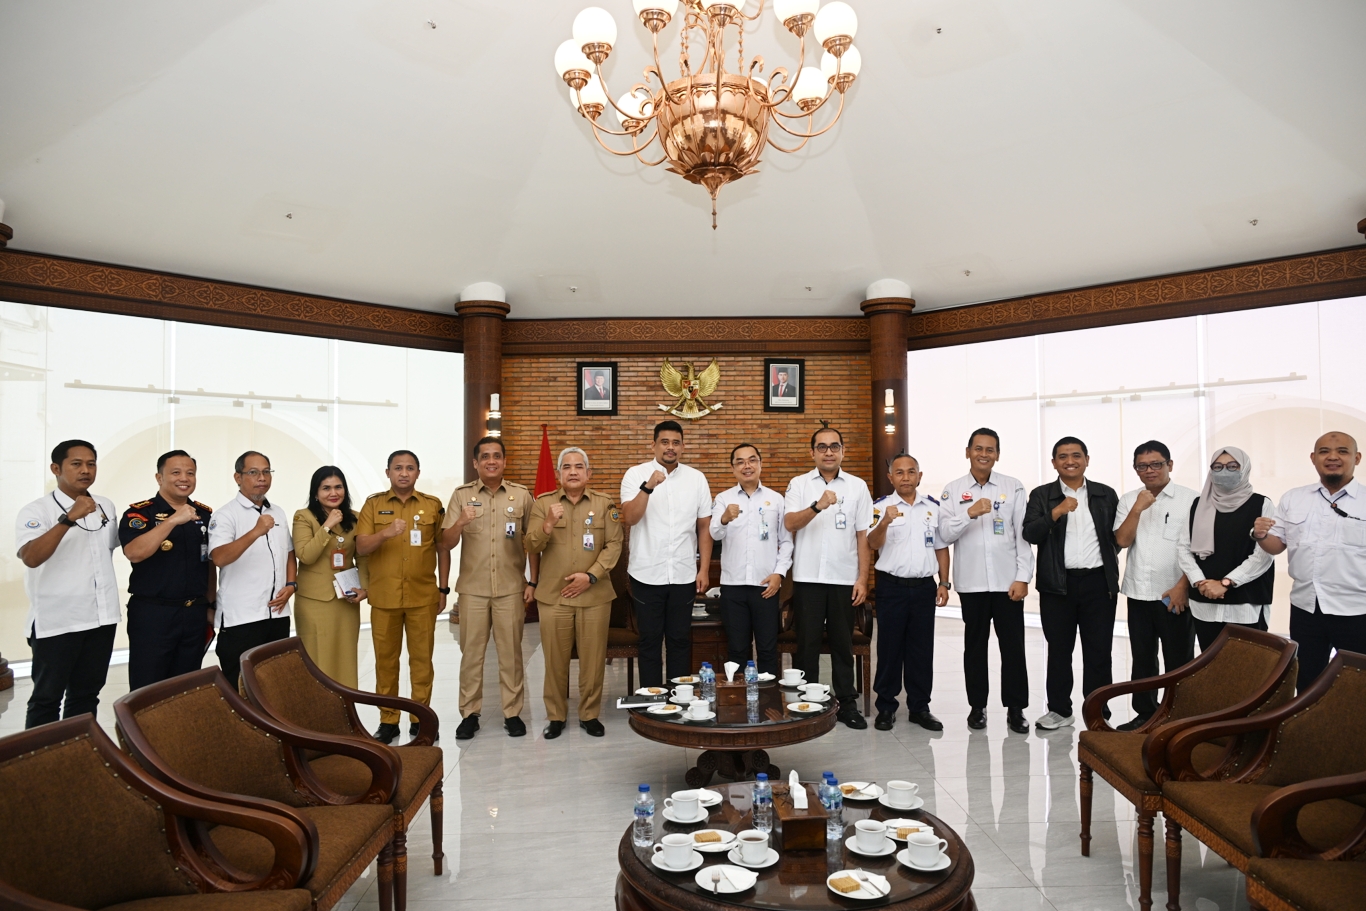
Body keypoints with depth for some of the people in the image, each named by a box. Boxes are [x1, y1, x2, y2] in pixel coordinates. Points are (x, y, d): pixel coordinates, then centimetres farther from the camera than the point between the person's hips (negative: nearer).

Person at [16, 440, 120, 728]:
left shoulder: (106, 506, 8)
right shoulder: (36, 511, -11)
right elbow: (31, 558, -28)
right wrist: (69, 518, -34)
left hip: (102, 618, 5)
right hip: (56, 622, -5)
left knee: (87, 695, 16)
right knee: (47, 698, 7)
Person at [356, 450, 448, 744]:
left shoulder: (433, 505, 4)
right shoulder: (373, 504, 3)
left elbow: (443, 549, 7)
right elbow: (361, 548, -5)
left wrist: (443, 589, 5)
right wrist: (385, 533, -23)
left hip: (423, 596, 0)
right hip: (384, 597, 0)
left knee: (422, 659, 6)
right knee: (385, 659, 9)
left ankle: (420, 718, 18)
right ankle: (388, 720, 21)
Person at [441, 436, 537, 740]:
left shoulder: (522, 495, 2)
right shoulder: (462, 495, 1)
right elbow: (445, 544, -2)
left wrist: (533, 582, 2)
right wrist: (459, 524, -23)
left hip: (511, 589, 0)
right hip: (472, 588, 0)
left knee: (511, 653, 7)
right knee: (471, 652, 8)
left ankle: (512, 712, 19)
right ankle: (469, 713, 21)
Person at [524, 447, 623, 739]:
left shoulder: (605, 504, 4)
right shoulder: (543, 503, 4)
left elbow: (614, 545, -1)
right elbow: (531, 546, -2)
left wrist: (591, 576, -12)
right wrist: (548, 524, -21)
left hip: (595, 594, 0)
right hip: (553, 594, 0)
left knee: (592, 658, 5)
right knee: (555, 659, 6)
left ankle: (589, 714, 22)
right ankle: (555, 716, 23)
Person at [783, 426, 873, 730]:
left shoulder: (858, 487, 6)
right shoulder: (799, 484, 3)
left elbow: (863, 536, 5)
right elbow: (789, 523, -12)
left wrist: (862, 579, 0)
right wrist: (817, 506, -29)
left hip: (844, 578, 1)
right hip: (807, 577, -1)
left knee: (843, 643, 10)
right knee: (807, 643, 5)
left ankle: (847, 704, 21)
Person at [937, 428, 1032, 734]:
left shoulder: (1014, 488, 2)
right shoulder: (953, 491, 3)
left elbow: (1023, 534, 1)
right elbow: (945, 534, -4)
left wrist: (1023, 577, -5)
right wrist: (970, 513, -19)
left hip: (1007, 580, 0)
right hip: (971, 582, 1)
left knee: (1013, 645, 4)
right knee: (975, 645, 10)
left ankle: (1016, 708, 17)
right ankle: (977, 706, 22)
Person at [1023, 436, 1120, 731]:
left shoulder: (1106, 495, 7)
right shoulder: (1041, 495, 2)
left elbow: (1117, 536, 9)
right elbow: (1030, 534, -10)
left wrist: (1112, 576, 2)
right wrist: (1056, 512, -23)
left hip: (1098, 582, 1)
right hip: (1058, 584, -1)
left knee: (1098, 651, 7)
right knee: (1059, 650, 7)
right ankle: (1060, 710, 19)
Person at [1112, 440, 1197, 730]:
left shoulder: (1190, 499, -4)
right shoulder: (1128, 501, 7)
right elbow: (1122, 540, -3)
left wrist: (1182, 586, -13)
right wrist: (1138, 509, -14)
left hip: (1175, 595, -4)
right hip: (1138, 594, 4)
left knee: (1179, 660, 5)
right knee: (1142, 659, 13)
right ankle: (1145, 713, 24)